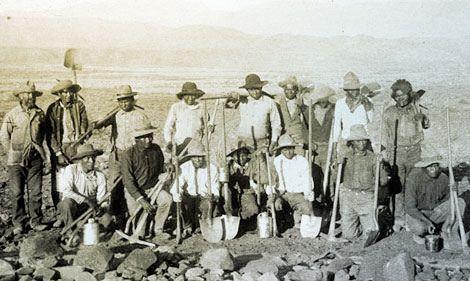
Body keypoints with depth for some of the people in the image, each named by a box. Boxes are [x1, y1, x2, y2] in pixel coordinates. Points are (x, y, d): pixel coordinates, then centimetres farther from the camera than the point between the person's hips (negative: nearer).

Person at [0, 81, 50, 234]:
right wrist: (14, 155, 7)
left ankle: (35, 221, 17)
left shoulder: (40, 114, 5)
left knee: (36, 192, 5)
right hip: (16, 161, -2)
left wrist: (47, 158, 7)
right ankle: (18, 223, 13)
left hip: (36, 159, 2)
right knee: (16, 193, 1)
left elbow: (44, 138, 11)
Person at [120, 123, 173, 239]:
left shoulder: (156, 149, -2)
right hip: (134, 191, -2)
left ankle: (157, 230, -12)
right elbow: (128, 182, -19)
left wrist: (166, 166, -11)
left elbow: (160, 168, 16)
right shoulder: (129, 154, -17)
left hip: (153, 187, 3)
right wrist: (142, 201, -27)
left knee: (167, 199, -27)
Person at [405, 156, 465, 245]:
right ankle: (418, 233, 0)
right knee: (419, 228, -38)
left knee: (460, 203, -15)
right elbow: (410, 208, -24)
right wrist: (427, 222, -36)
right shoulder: (414, 178, -24)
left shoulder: (443, 178, -11)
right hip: (416, 214, -4)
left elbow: (448, 197, 8)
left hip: (435, 212, 4)